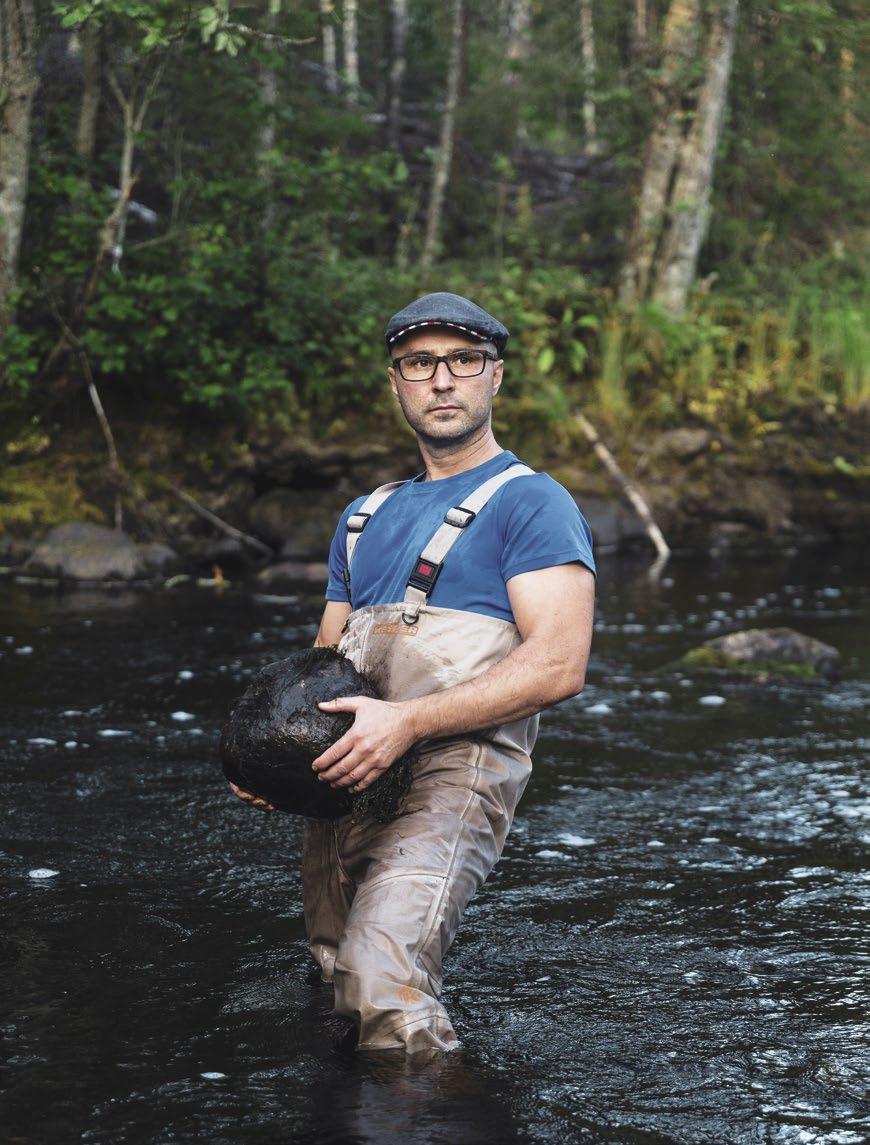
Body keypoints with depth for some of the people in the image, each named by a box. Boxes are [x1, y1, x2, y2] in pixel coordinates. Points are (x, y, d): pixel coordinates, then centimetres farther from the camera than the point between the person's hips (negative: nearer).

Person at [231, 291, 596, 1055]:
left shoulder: (531, 503, 1)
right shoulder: (366, 519, 24)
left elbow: (559, 664, -12)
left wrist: (409, 721, -21)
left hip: (457, 771, -7)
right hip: (345, 783, 8)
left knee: (382, 979, -26)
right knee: (340, 990, 9)